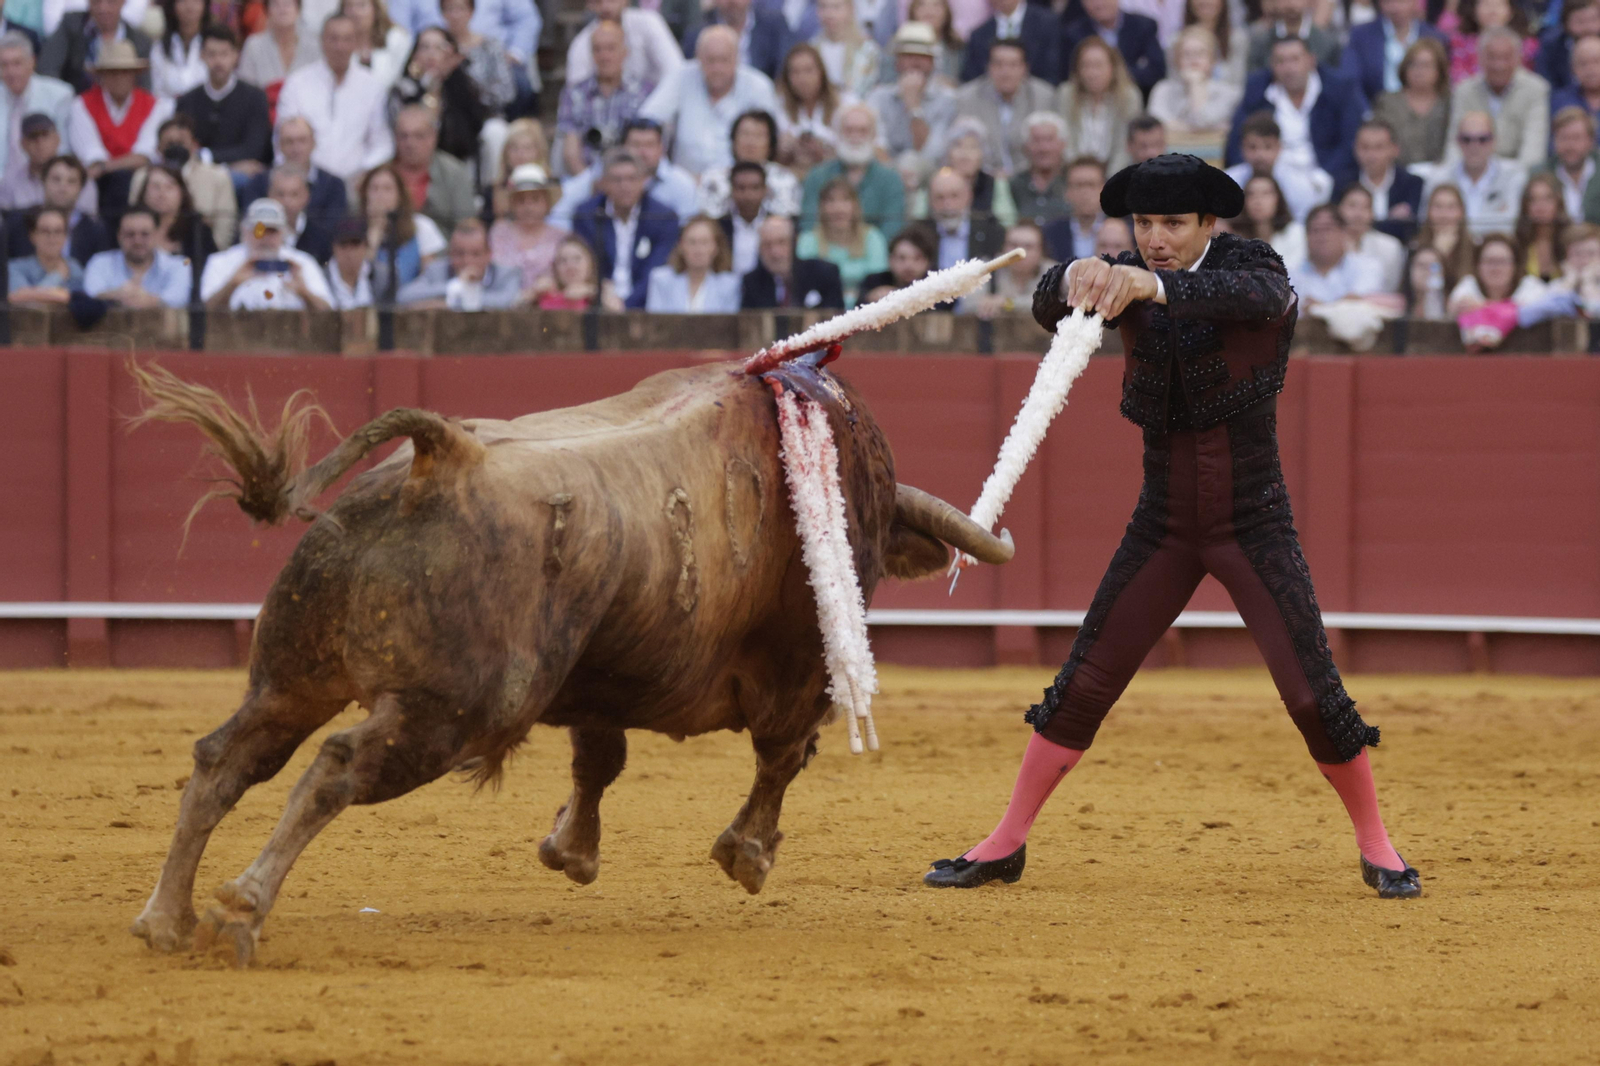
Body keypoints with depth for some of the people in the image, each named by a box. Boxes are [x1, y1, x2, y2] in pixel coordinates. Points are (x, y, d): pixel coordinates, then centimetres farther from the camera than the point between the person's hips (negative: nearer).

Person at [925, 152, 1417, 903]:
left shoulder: (1250, 265, -11)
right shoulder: (1124, 282, -2)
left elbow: (1257, 297, -37)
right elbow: (1048, 309, -21)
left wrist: (1154, 285, -54)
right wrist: (1075, 278, -46)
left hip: (1255, 523, -3)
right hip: (1163, 524, 3)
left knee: (1311, 692, -8)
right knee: (1084, 683, 2)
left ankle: (1376, 848, 10)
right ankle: (1005, 846, 11)